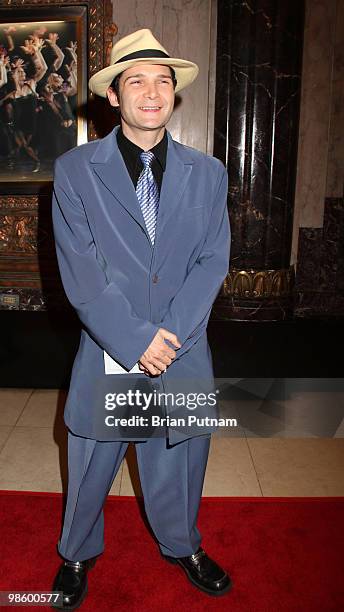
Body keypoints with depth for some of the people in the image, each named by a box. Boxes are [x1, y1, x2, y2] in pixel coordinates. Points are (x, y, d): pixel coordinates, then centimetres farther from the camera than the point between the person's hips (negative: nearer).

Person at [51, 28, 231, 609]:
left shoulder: (208, 173, 4)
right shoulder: (74, 169, -3)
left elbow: (213, 261, -1)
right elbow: (80, 272, -10)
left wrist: (171, 335, -12)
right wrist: (136, 340, -16)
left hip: (183, 354, 2)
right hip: (106, 354, -1)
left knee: (177, 464, 18)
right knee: (89, 468, 15)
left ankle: (182, 546, 47)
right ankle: (78, 554, 44)